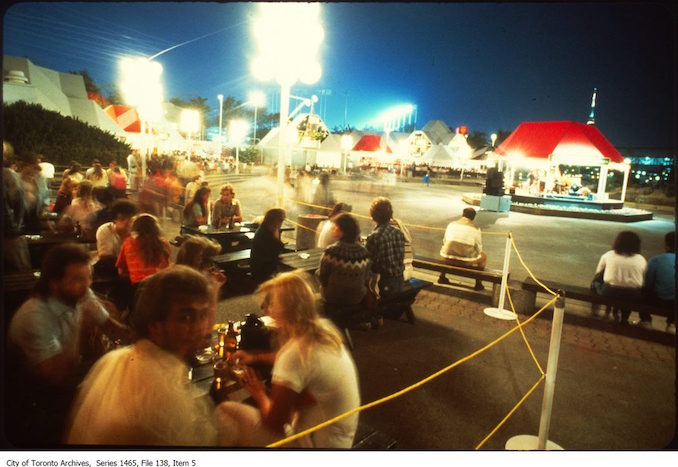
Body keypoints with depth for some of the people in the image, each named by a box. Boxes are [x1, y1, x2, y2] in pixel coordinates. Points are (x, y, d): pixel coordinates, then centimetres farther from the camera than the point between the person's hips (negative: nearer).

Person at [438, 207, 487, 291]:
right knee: (484, 255, 26)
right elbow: (478, 249, 4)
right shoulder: (475, 230, -1)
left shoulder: (451, 224, 7)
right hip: (466, 261, -2)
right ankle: (478, 283, 29)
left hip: (448, 258, 3)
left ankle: (442, 277, 40)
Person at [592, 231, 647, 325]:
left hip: (609, 292, -1)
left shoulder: (608, 255, 3)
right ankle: (624, 318, 35)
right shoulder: (641, 259, 4)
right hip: (633, 295, 2)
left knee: (596, 281, 25)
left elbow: (598, 273, 12)